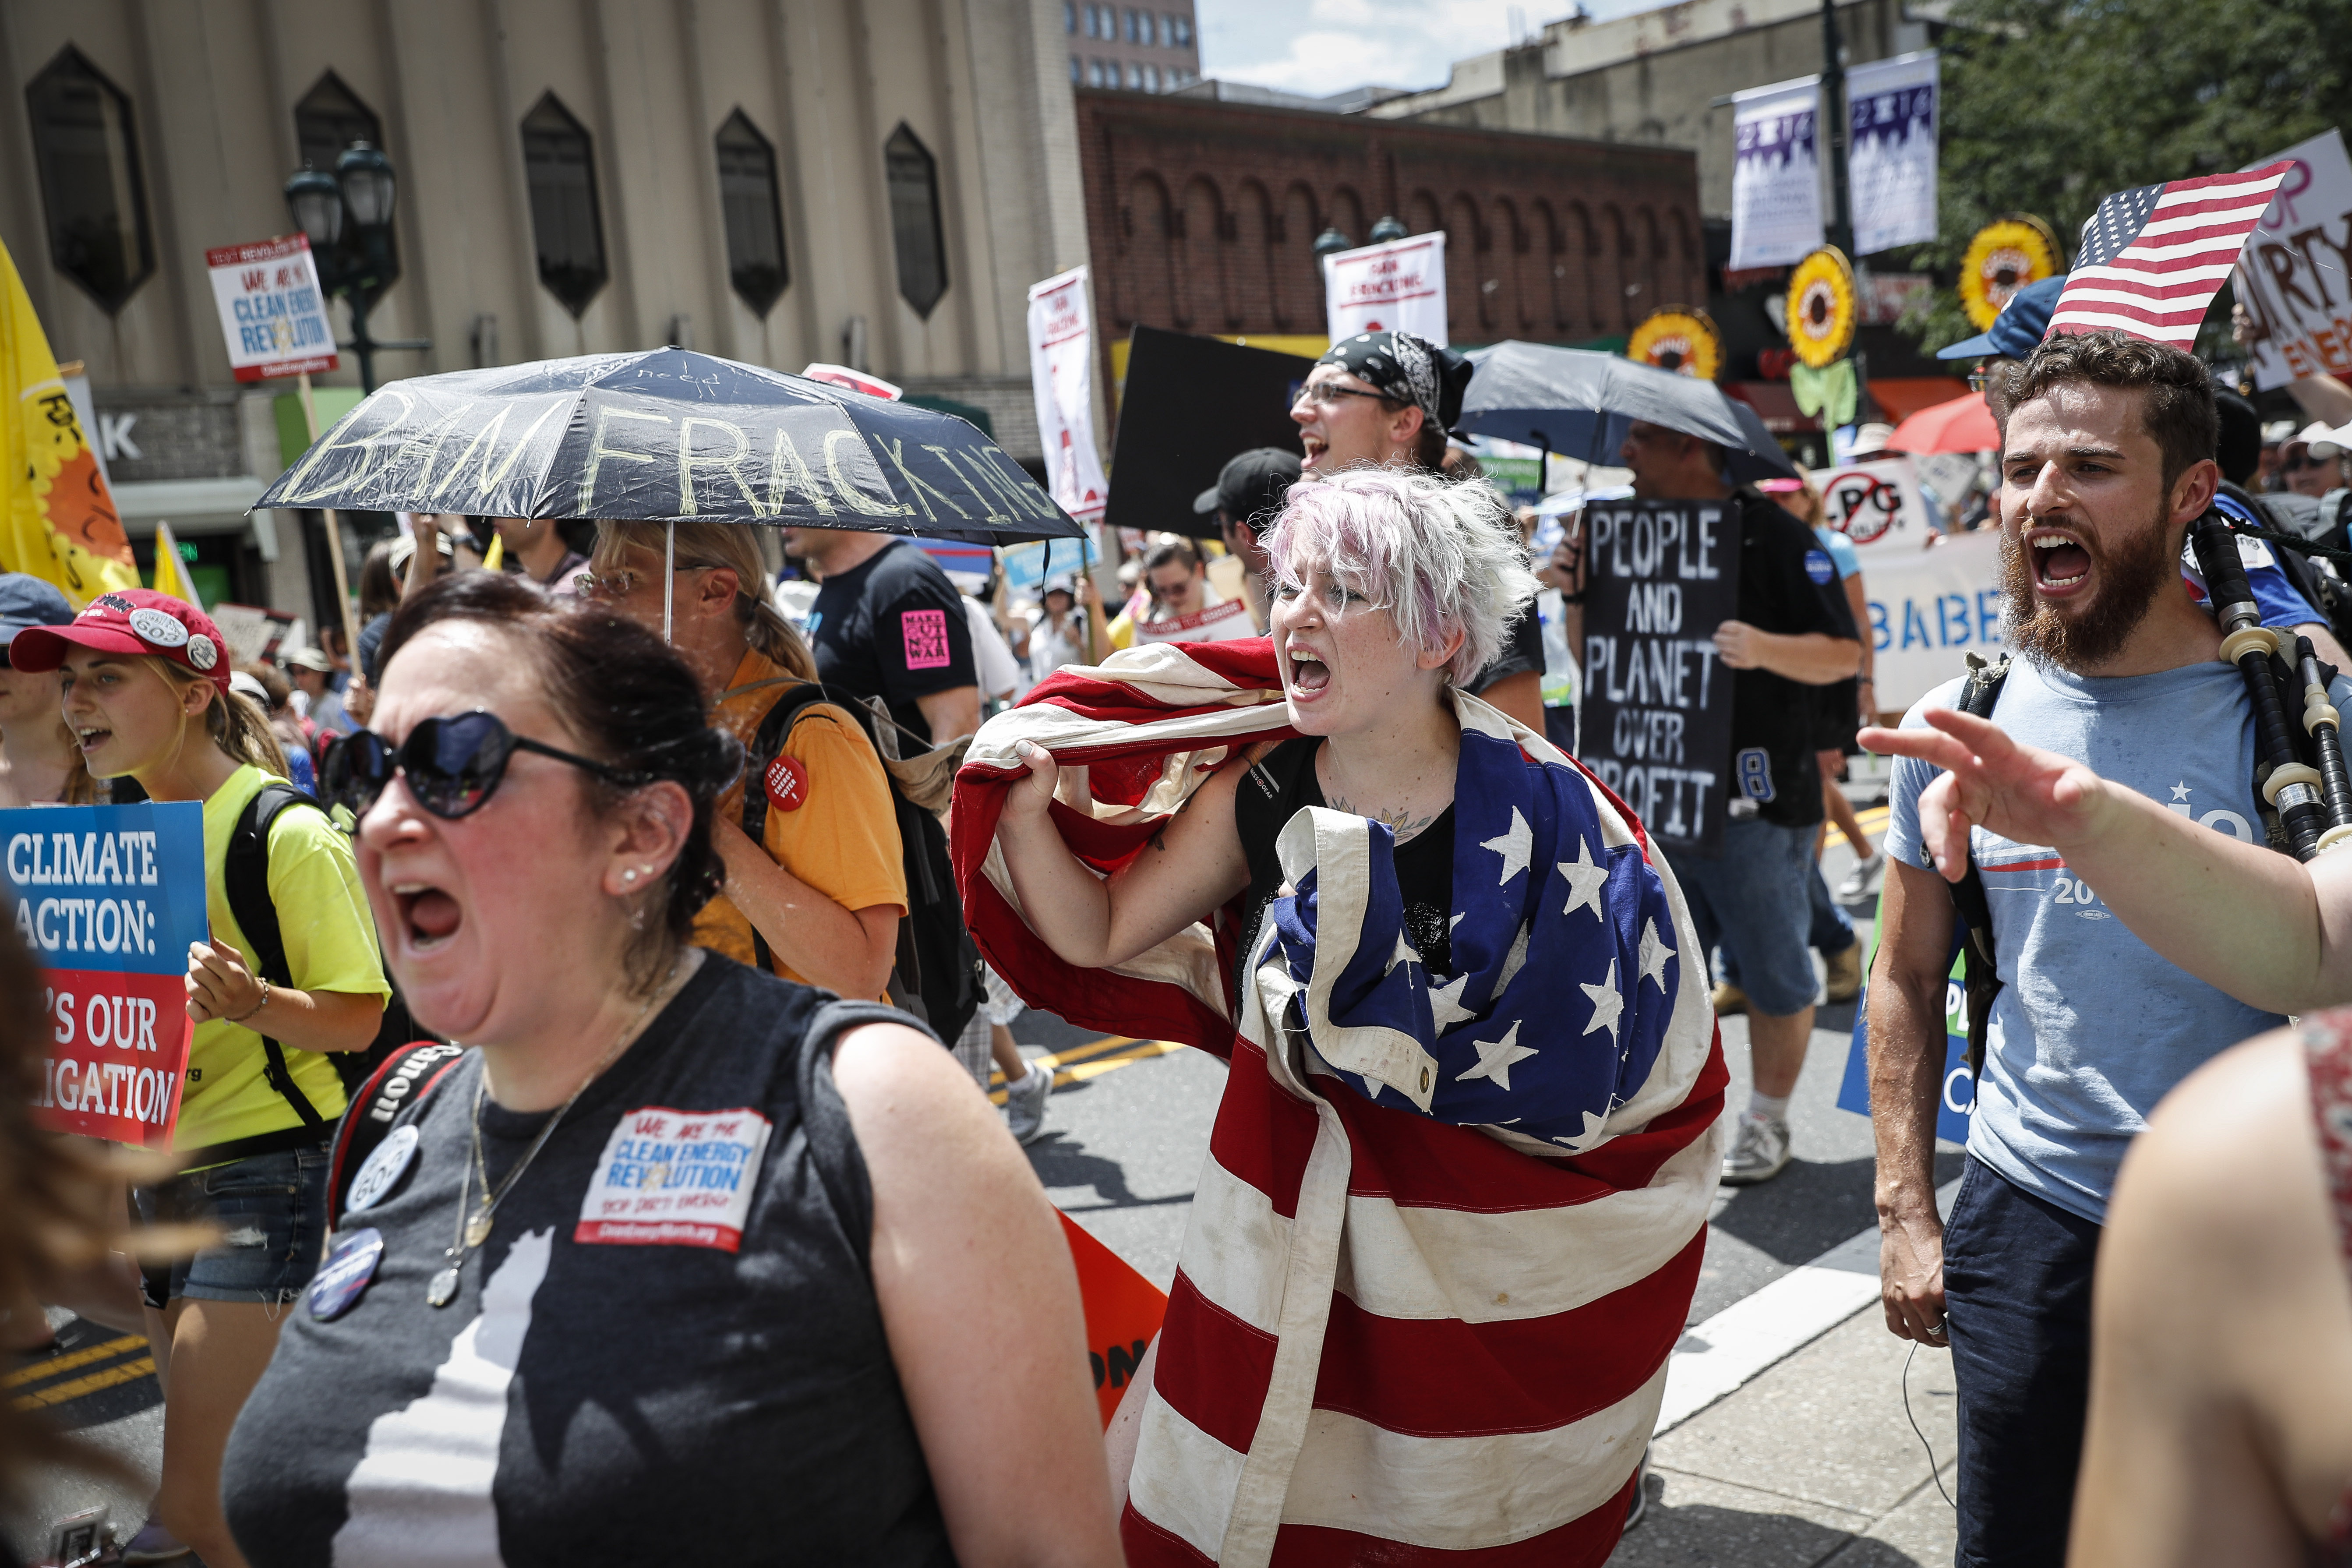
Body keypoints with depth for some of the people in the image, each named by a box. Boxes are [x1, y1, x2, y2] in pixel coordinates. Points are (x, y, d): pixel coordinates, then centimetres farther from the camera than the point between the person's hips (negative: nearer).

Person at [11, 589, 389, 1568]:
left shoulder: (287, 834, -14)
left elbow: (359, 1016, -15)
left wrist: (251, 1004, -33)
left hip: (259, 1171, -8)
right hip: (157, 1172, 8)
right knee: (225, 1481, 18)